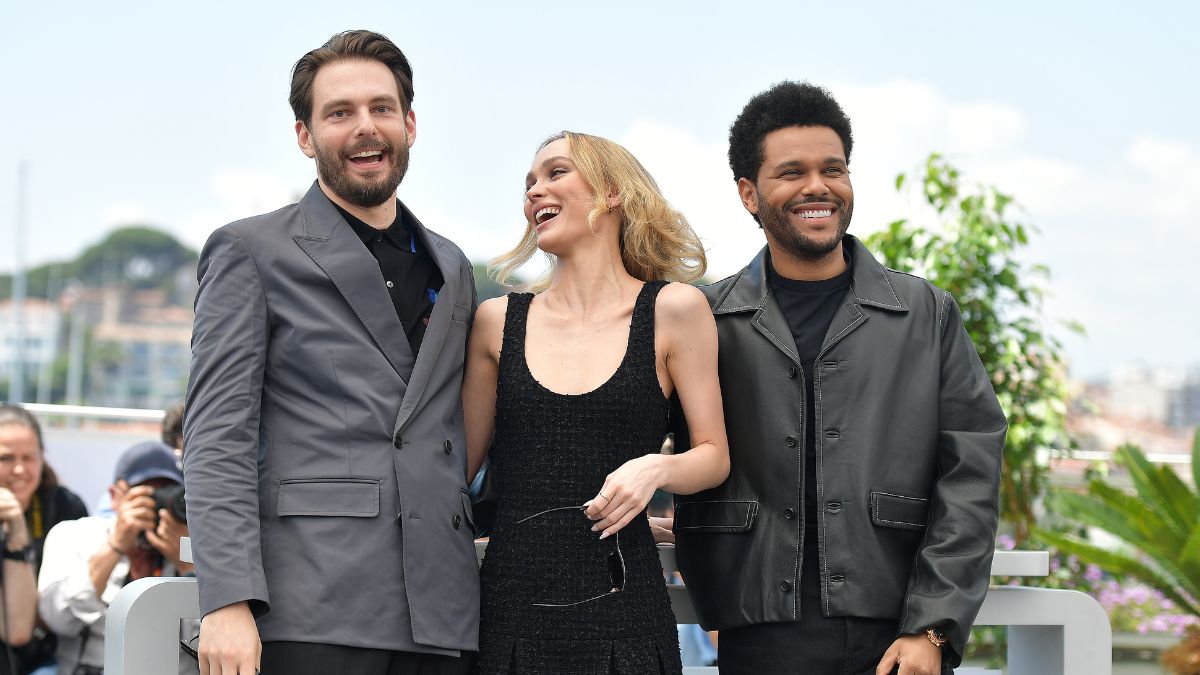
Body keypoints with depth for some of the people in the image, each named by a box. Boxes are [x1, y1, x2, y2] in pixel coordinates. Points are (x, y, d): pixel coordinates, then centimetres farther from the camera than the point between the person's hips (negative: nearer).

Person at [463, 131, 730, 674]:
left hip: (620, 605, -2)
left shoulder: (673, 310, 3)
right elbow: (459, 461, 14)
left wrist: (656, 468, -15)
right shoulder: (498, 321, 9)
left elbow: (714, 455, 4)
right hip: (511, 604, 2)